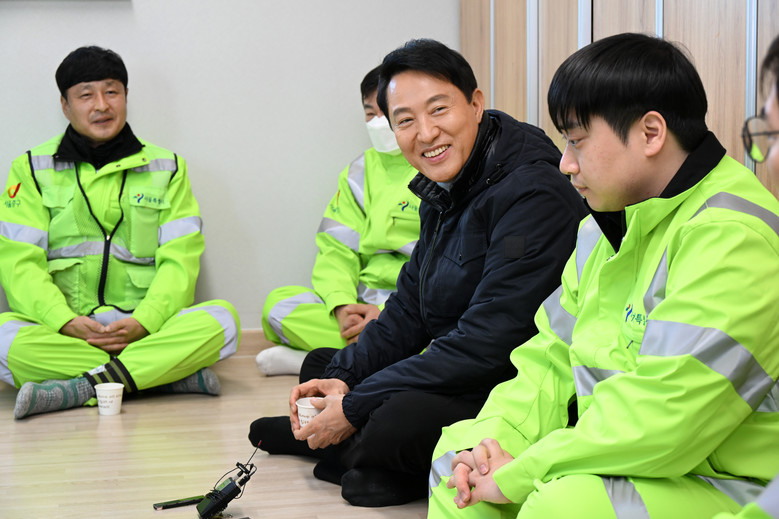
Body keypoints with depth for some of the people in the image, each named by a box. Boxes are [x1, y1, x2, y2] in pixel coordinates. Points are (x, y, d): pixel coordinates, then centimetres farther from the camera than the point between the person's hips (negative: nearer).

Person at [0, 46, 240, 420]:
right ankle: (177, 376, -29)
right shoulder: (32, 170, 11)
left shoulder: (166, 168, 13)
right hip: (62, 333, -1)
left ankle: (81, 388, -32)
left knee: (221, 319, -28)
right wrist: (65, 322, -17)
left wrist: (144, 322, -16)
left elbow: (179, 260, 2)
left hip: (145, 330, 1)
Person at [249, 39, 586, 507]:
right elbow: (408, 314, 14)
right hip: (455, 380, 9)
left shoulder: (533, 196, -24)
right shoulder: (443, 194, 8)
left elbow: (485, 343, -27)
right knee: (321, 365, 21)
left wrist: (354, 407, -22)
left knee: (400, 421, -31)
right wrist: (342, 377, -4)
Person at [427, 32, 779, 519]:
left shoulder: (731, 239, -22)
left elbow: (660, 416, -29)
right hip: (627, 464, 10)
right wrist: (491, 439, -5)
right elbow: (552, 358, 14)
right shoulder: (606, 229, 11)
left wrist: (517, 475, -20)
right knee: (459, 446, 7)